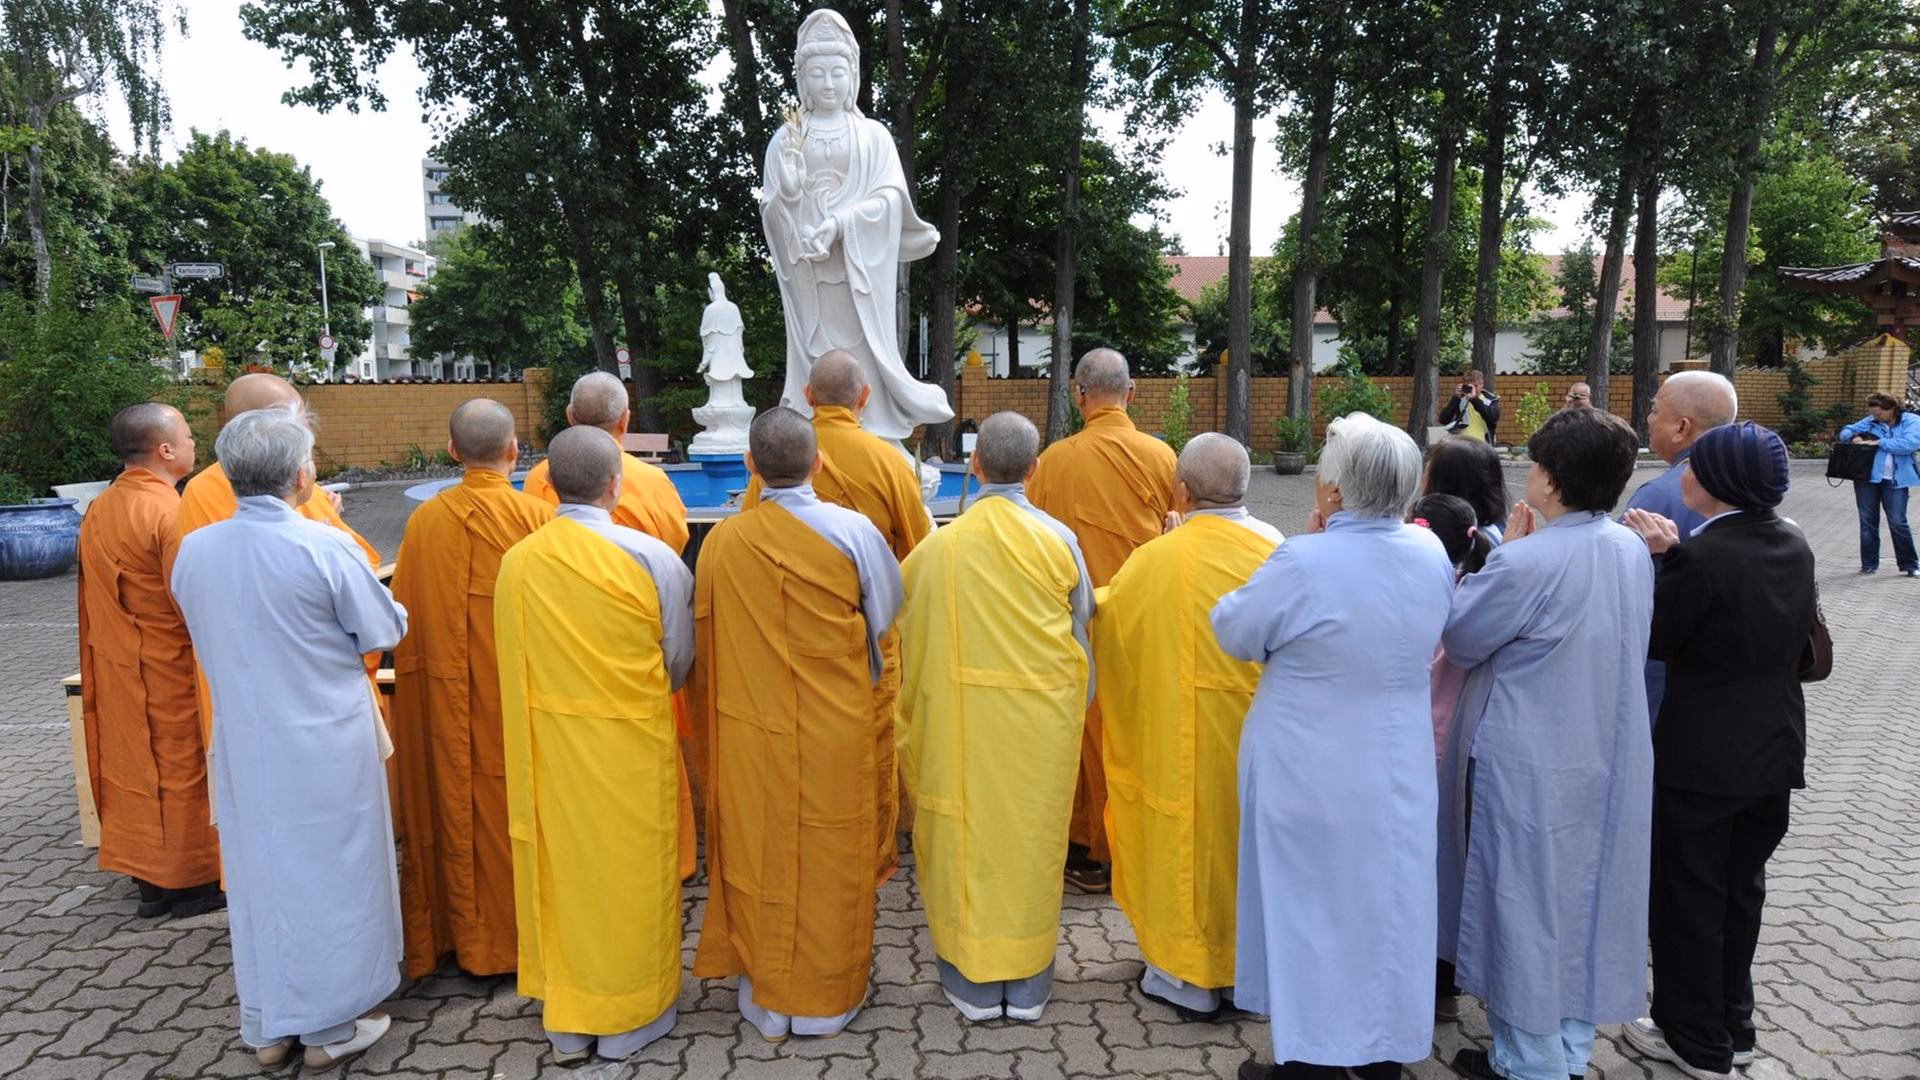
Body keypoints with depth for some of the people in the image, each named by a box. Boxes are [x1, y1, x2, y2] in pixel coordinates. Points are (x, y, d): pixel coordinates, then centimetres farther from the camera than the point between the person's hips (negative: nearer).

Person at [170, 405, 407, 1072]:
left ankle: (266, 1029, 30)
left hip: (241, 746, 5)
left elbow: (207, 640, 11)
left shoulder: (193, 550, -3)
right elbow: (387, 633, -8)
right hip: (328, 746, -5)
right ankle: (330, 1028, 22)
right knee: (330, 875, 10)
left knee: (257, 876, 17)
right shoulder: (324, 546, -19)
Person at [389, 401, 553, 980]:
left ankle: (454, 931, 27)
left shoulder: (425, 520, -5)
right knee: (512, 803, 10)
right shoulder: (538, 518, -13)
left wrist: (427, 675, 14)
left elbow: (404, 614, 2)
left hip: (442, 694, 3)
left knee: (454, 800, 14)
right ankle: (515, 931, 21)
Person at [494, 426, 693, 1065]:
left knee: (561, 870, 15)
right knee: (631, 872, 13)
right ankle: (630, 1016, 28)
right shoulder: (650, 557, -15)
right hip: (633, 747, -3)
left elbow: (516, 664, 3)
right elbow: (679, 659, -4)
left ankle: (566, 1025, 30)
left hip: (546, 745, 3)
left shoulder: (516, 561, -7)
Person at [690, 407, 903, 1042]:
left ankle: (766, 999, 29)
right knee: (832, 860, 13)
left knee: (759, 857, 15)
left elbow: (704, 645, 1)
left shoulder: (721, 542, -8)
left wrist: (713, 721, 15)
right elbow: (887, 622, -2)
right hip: (838, 731, -1)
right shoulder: (852, 531, -12)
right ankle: (830, 998, 28)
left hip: (749, 732, 1)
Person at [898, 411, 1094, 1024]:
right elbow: (1081, 626, 4)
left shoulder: (940, 545, -8)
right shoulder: (1058, 540, -6)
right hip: (1043, 718, 1)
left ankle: (974, 982, 22)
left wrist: (917, 713, 17)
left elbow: (912, 639, 2)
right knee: (1033, 833, 12)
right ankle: (1028, 983, 24)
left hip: (962, 717, -1)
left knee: (967, 832, 11)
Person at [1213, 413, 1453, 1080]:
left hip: (1311, 779, -5)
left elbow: (1233, 631, -10)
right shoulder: (1429, 553, -4)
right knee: (1383, 904, 19)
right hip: (1398, 774, 6)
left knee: (1309, 909, 10)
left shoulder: (1304, 563, -23)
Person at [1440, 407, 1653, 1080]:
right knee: (1582, 901, 19)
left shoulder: (1525, 563, -25)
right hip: (1610, 764, 7)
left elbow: (1459, 640, -11)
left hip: (1530, 773, -7)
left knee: (1526, 908, 8)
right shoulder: (1633, 550, -1)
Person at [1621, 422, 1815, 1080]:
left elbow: (1654, 639, -13)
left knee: (1688, 897, 8)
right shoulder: (1794, 546, 1)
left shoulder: (1704, 555, -22)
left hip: (1701, 758, -7)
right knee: (1741, 889, 20)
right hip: (1774, 752, 8)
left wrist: (1667, 556, -8)